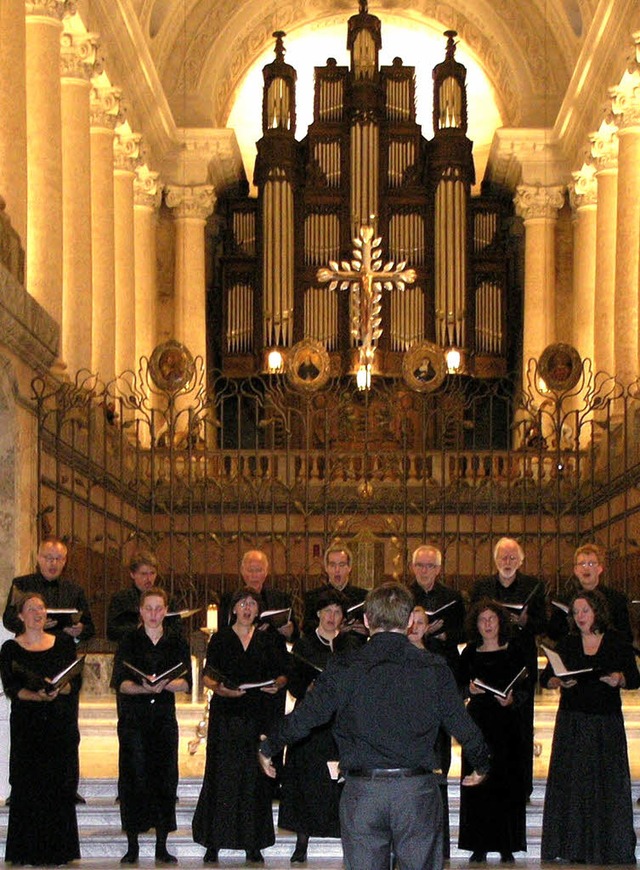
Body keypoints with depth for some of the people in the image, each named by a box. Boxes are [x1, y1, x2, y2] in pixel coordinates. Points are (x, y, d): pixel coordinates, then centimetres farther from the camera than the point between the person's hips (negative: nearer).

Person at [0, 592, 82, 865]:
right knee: (28, 786, -3)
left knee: (61, 786, -1)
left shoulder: (64, 643, 10)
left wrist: (57, 690, -18)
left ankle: (58, 849, 5)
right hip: (27, 726, -1)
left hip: (62, 724, 1)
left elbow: (76, 682, 2)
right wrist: (37, 696, -22)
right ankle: (28, 850, 3)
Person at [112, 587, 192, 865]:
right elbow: (120, 682, -6)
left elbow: (186, 683, 0)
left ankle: (162, 846, 7)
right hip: (133, 719, -2)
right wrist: (144, 688, -24)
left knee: (165, 778, 0)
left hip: (164, 718, 2)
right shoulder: (129, 642, 3)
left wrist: (164, 684, -19)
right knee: (134, 779, -5)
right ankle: (132, 846, 1)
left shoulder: (177, 644, 9)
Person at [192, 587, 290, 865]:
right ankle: (214, 843, 1)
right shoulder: (220, 638, 7)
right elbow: (208, 676, 4)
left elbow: (282, 673, 11)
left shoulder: (269, 639, 11)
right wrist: (219, 688, -16)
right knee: (222, 776, -4)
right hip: (225, 715, -1)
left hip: (259, 715, 1)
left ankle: (253, 844, 5)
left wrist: (277, 684, -10)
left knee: (255, 777, 0)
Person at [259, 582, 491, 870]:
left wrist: (267, 749, 20)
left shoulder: (344, 668, -3)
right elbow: (462, 725, 5)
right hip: (417, 792, 0)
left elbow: (303, 718, 2)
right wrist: (481, 765, 24)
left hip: (362, 792, 0)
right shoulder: (433, 668, -1)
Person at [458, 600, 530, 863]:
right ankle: (480, 846, 5)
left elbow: (525, 689, 1)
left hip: (507, 723, -2)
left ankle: (506, 846, 4)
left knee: (506, 784, -3)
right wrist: (469, 690, -11)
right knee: (477, 784, -1)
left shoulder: (513, 652, 2)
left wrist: (512, 699, -18)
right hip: (478, 722, 2)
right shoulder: (470, 654, 8)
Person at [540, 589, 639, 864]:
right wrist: (560, 682, -16)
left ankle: (610, 846, 4)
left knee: (608, 781, -2)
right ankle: (573, 845, 3)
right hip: (571, 720, 1)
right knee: (571, 782, -2)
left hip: (607, 722, -1)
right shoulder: (567, 645, 8)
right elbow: (545, 677, 5)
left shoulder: (617, 643, 3)